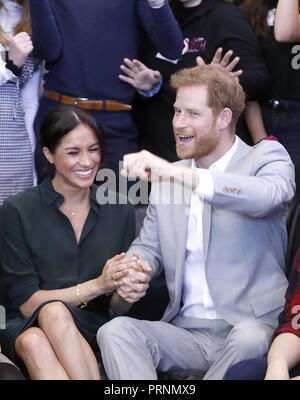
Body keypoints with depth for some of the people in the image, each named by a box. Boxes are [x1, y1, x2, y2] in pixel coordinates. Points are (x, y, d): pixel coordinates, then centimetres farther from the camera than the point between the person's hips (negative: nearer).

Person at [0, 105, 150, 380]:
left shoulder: (119, 211, 7)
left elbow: (117, 306, 10)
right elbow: (26, 302, -5)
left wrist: (128, 290, -15)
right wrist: (97, 285, -16)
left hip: (92, 329, 1)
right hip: (27, 327, -1)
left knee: (54, 313, -34)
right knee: (33, 342, -38)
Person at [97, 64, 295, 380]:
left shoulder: (266, 156, 2)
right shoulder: (165, 176, 19)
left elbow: (269, 194, -23)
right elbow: (149, 246, 20)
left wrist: (175, 173, -31)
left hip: (253, 327, -4)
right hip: (186, 331, 4)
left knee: (249, 338, -38)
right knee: (114, 331, -23)